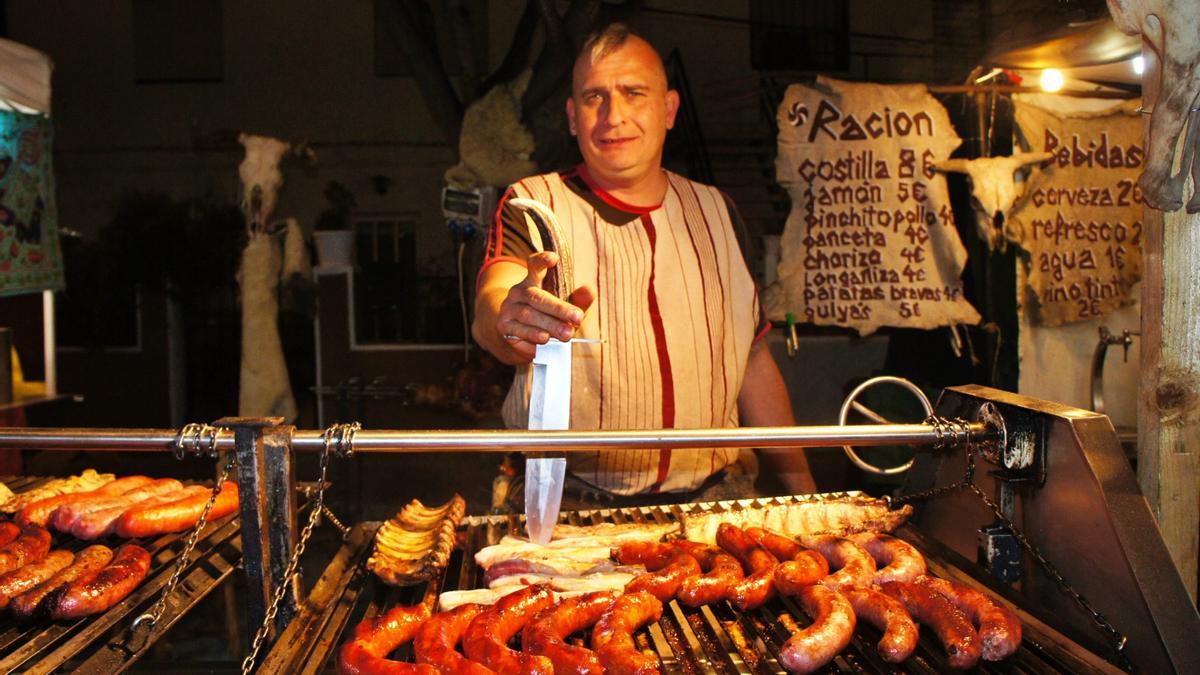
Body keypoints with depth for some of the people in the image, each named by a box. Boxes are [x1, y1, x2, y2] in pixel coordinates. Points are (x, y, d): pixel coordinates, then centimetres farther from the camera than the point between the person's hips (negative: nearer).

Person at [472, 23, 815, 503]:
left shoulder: (714, 211, 12)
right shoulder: (534, 205, -1)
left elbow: (754, 361, 17)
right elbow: (491, 310, -23)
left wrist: (803, 491, 13)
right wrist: (510, 322, -47)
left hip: (711, 495, 4)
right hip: (572, 498, -4)